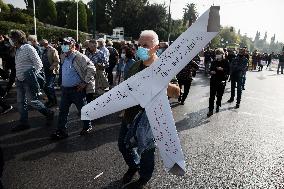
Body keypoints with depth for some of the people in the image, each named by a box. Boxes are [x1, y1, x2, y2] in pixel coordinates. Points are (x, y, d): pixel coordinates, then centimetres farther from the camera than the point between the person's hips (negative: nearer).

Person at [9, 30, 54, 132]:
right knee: (21, 102, 10)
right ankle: (23, 123, 21)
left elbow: (39, 65, -13)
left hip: (28, 80, -8)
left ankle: (49, 113, 18)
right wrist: (18, 76, 11)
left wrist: (32, 76, -12)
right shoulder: (17, 50, 13)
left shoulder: (29, 49, -11)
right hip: (19, 80, 8)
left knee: (32, 100, -1)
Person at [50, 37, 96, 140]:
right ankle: (61, 131, 19)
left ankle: (88, 126, 27)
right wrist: (62, 83, 18)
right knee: (62, 111, 9)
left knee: (83, 109, 8)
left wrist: (85, 83, -18)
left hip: (77, 89, -7)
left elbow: (92, 69, -19)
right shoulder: (63, 57, 10)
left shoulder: (80, 57, -14)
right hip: (65, 89, 7)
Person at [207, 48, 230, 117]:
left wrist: (222, 69, -21)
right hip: (214, 80, 1)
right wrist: (211, 72, -7)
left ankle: (217, 106, 35)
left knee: (219, 95, 10)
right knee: (212, 95, -4)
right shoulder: (214, 62, 8)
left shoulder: (226, 61, 0)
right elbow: (211, 69, 14)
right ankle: (211, 110, -2)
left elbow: (228, 69, -5)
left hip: (221, 80, -1)